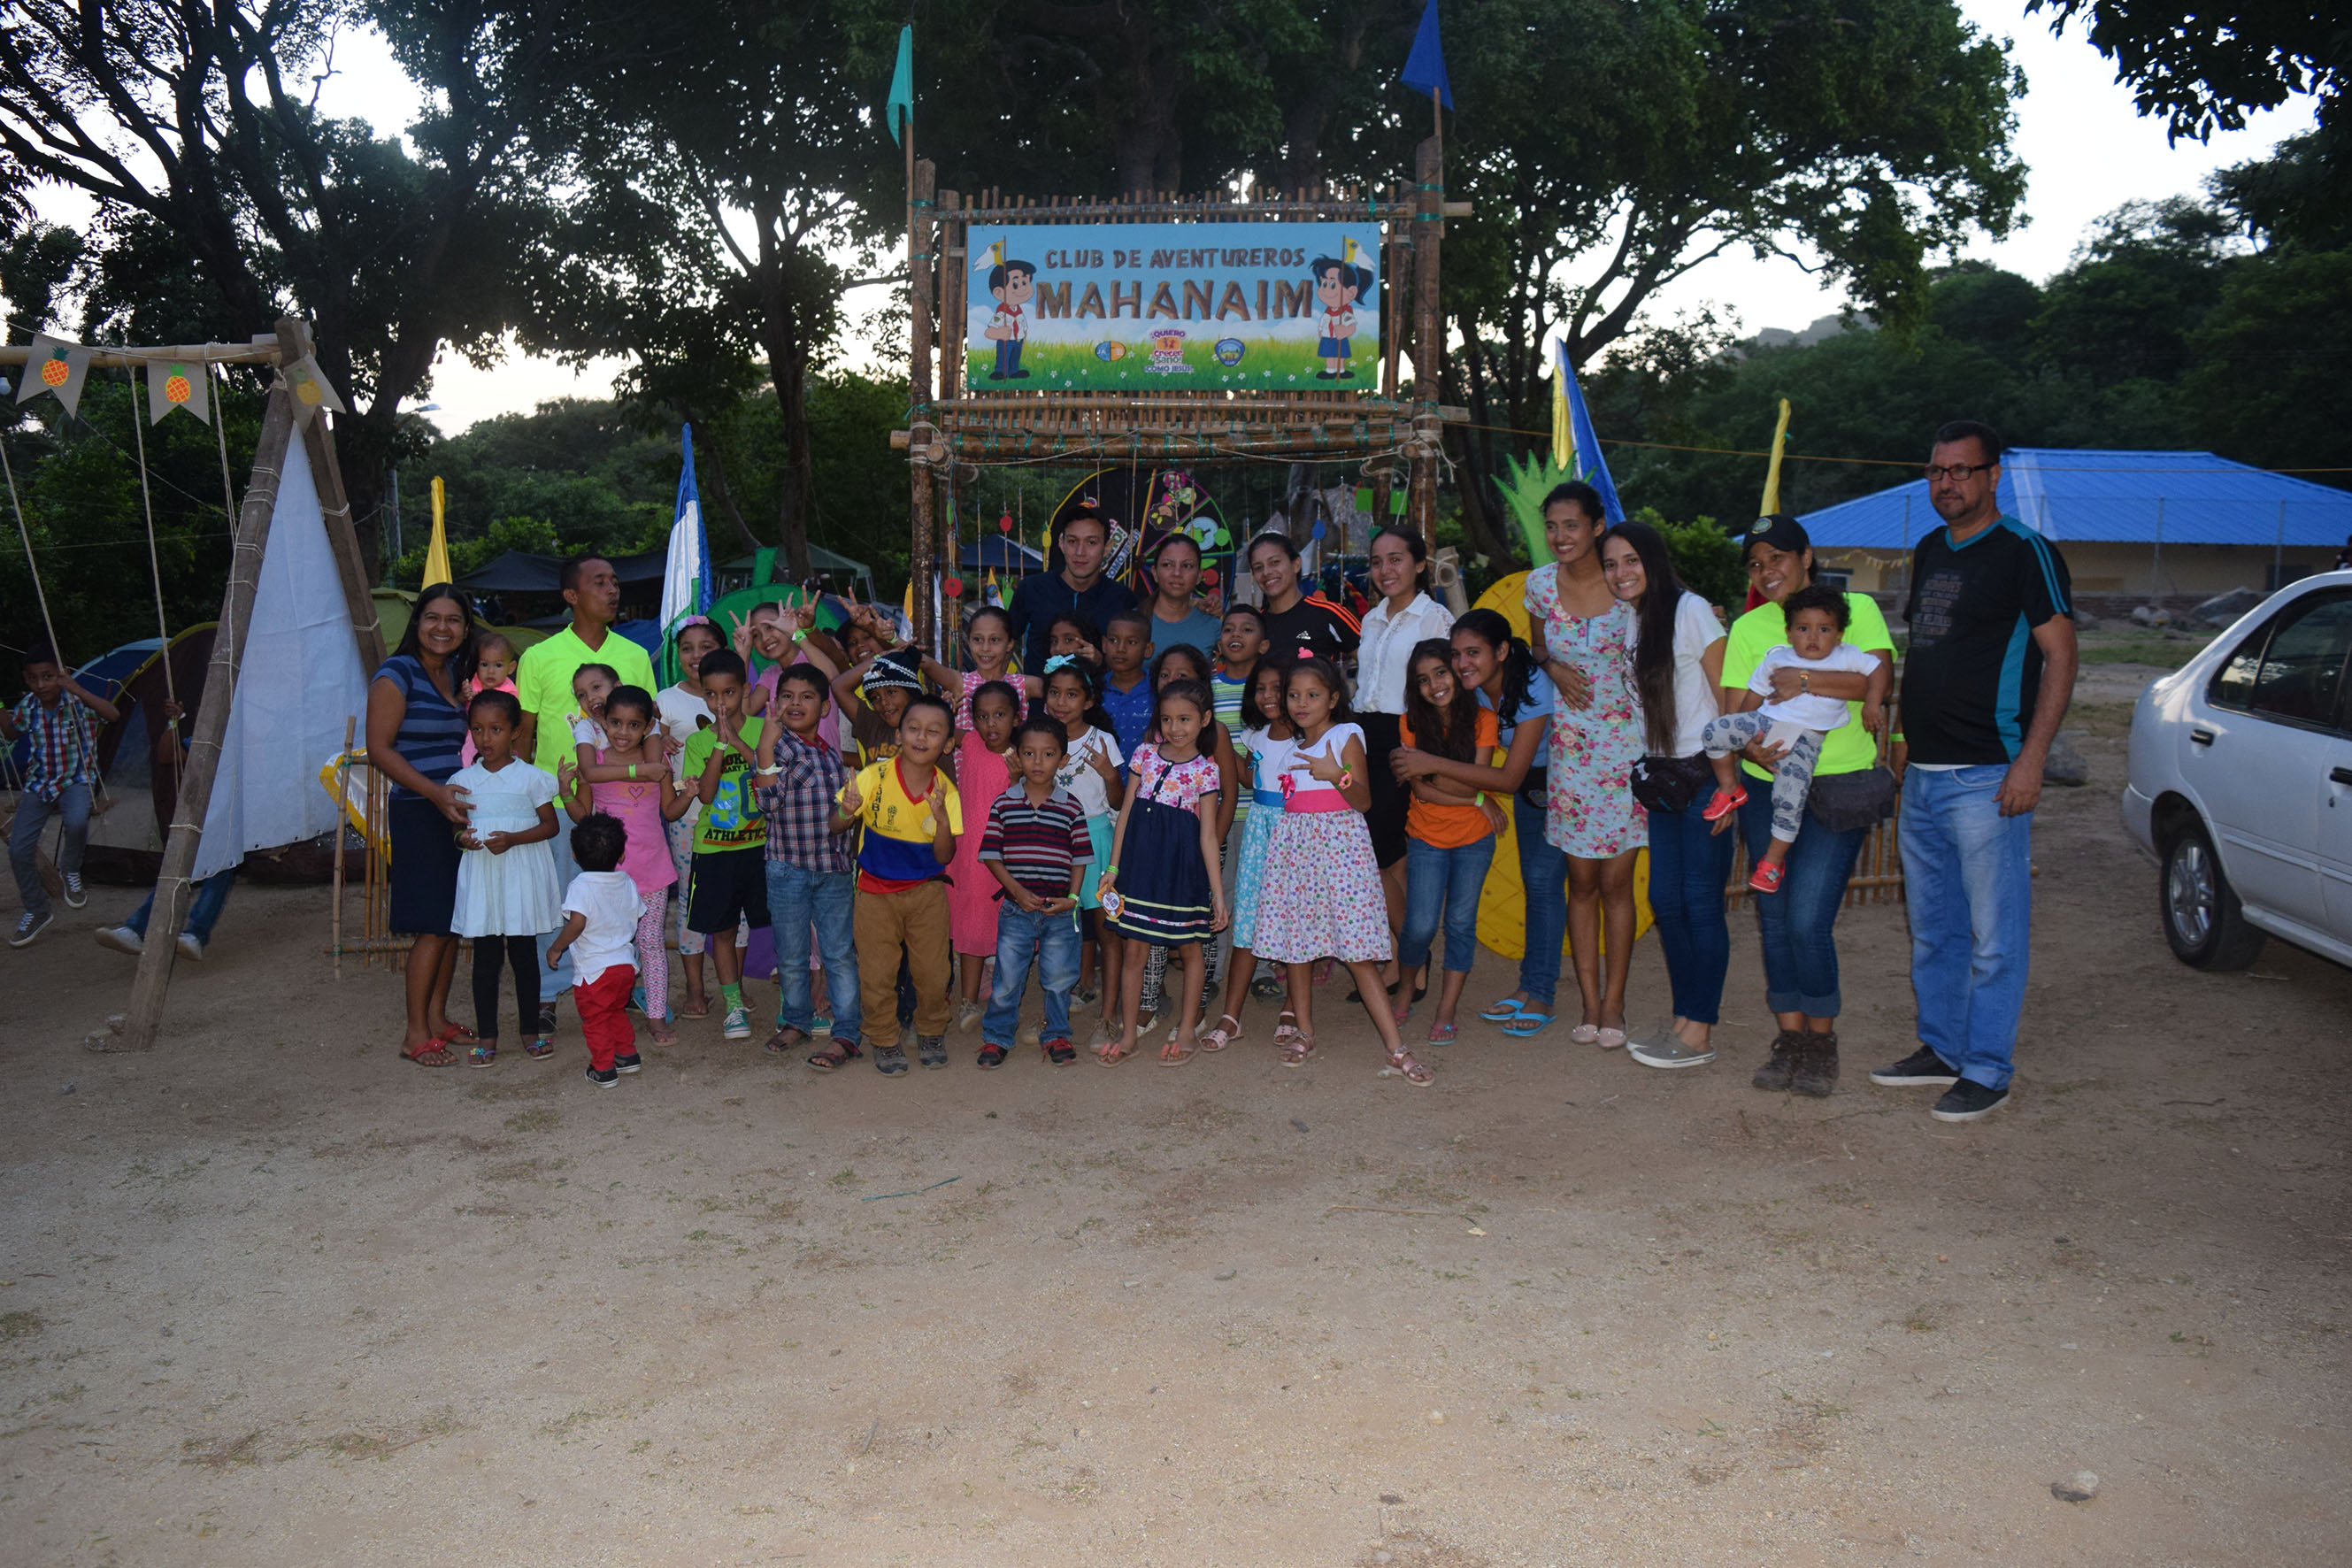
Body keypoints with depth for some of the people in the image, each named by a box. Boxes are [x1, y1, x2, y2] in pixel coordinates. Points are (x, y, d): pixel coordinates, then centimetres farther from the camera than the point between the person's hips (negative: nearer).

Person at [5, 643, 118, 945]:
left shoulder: (76, 701, -16)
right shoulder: (27, 707, -4)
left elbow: (113, 715, -34)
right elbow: (10, 734, 16)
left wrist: (79, 690, -42)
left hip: (75, 781, -4)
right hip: (39, 783, 4)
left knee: (76, 821, -37)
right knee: (18, 849, -5)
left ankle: (70, 871, -4)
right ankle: (36, 911, 17)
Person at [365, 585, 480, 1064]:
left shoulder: (458, 675, 14)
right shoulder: (397, 674, -8)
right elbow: (380, 748, -13)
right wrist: (435, 792, -21)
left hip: (458, 809, 7)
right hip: (417, 812, -7)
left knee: (455, 921, 10)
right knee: (433, 925, -8)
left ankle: (437, 1019, 20)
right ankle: (415, 1037, 1)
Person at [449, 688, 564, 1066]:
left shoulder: (530, 777, -4)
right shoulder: (463, 780, 6)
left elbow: (550, 825, -3)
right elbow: (458, 827, 14)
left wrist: (512, 839, -16)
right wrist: (463, 838, -9)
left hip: (522, 876, -2)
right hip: (481, 876, 2)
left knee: (524, 953, 5)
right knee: (485, 956, 4)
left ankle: (530, 1029, 17)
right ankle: (486, 1034, 13)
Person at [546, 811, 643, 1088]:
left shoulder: (580, 886, -15)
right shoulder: (627, 884, 4)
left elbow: (577, 923, -27)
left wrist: (555, 948, -14)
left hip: (594, 969, -6)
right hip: (625, 964, 6)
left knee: (595, 1019, 7)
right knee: (616, 1012, 26)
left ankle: (603, 1070, 11)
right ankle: (627, 1055, 35)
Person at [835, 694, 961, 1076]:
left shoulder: (946, 791, -10)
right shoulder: (875, 777, -15)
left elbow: (944, 857, -9)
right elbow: (835, 826, -16)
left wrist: (942, 819, -28)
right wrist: (847, 811, -40)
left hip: (927, 890, 1)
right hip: (876, 890, -1)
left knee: (933, 971, 4)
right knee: (876, 973, 3)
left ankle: (931, 1033, 29)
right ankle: (885, 1041, 24)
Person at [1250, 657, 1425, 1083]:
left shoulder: (1346, 736, -2)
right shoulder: (1294, 747, 17)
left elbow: (1363, 800, -10)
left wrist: (1337, 774, -25)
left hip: (1338, 846, -6)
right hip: (1295, 847, 6)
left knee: (1358, 952, -10)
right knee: (1295, 942, 8)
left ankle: (1396, 1047, -7)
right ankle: (1304, 1032, 23)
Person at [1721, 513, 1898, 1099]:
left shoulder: (1855, 607, 2)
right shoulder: (1747, 628, 10)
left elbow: (1880, 675, -13)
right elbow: (1733, 708, 2)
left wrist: (1805, 682, -20)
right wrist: (1752, 746, -18)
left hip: (1838, 787, -4)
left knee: (1808, 919, -11)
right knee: (1774, 918, 6)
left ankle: (1822, 1040, 7)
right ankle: (1790, 1037, 20)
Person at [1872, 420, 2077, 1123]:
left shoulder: (2025, 552, -8)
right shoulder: (1930, 551, 15)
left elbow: (2059, 657, -12)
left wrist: (2030, 760, -18)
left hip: (1987, 776, -8)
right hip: (1923, 774, 8)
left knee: (1994, 933, 0)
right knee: (1931, 927, 16)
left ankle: (1987, 1071, 8)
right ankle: (1941, 1047, 28)